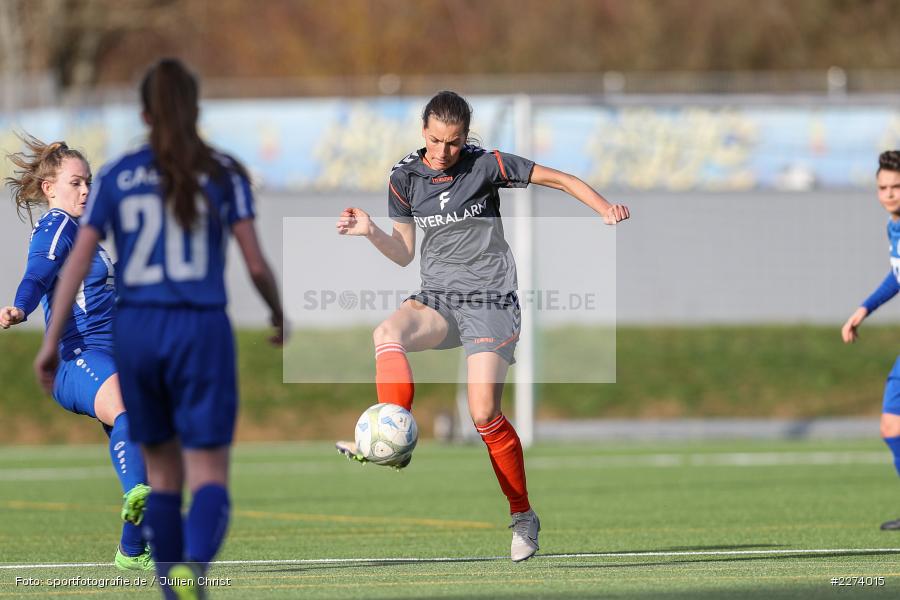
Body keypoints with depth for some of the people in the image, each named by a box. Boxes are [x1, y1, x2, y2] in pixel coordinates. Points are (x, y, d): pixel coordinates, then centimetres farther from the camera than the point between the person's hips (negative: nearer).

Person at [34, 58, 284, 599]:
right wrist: (279, 313, 17)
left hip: (136, 332, 3)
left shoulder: (116, 178, 5)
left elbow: (77, 261, -2)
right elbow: (256, 264, -3)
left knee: (163, 472, 21)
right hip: (202, 331, -2)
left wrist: (51, 343, 2)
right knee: (210, 481, -6)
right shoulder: (223, 174, 0)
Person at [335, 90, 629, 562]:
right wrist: (370, 232, -7)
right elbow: (404, 253, 12)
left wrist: (606, 209, -15)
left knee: (485, 416, -13)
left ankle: (523, 516, 4)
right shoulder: (405, 177, 4)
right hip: (436, 300, 4)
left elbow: (560, 180, -1)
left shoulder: (486, 165, -7)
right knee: (388, 334, -31)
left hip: (489, 302, -4)